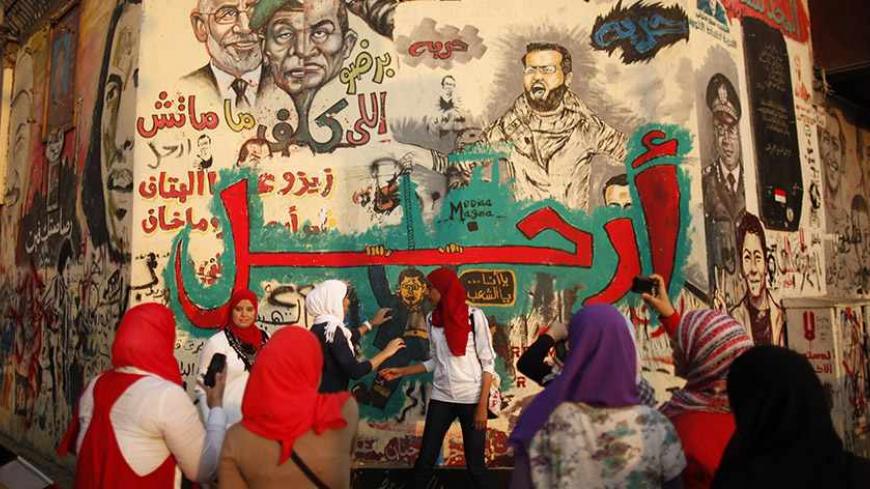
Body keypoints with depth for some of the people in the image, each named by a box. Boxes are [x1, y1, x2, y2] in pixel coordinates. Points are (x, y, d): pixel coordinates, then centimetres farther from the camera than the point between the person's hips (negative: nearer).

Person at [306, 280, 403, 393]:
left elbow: (344, 341, 26)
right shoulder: (331, 329, -21)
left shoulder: (320, 327, 6)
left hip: (321, 395, 9)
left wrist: (372, 323, 32)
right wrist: (386, 352, -14)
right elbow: (355, 372, -25)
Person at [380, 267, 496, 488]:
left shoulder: (474, 316, -8)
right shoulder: (432, 319, 6)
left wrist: (482, 406, -11)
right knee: (425, 459, 5)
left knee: (475, 464, 4)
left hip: (471, 398, -4)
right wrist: (401, 371, 5)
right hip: (441, 397, 4)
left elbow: (488, 363, -7)